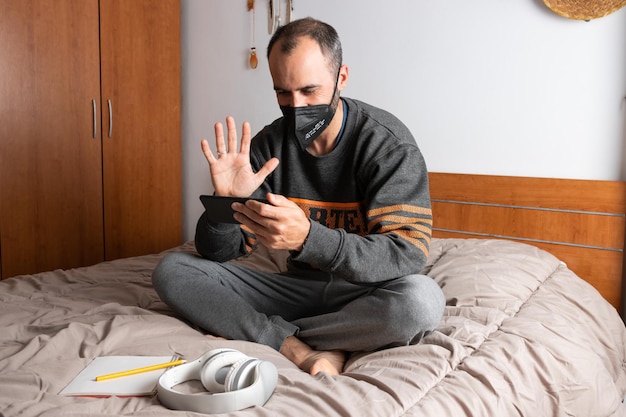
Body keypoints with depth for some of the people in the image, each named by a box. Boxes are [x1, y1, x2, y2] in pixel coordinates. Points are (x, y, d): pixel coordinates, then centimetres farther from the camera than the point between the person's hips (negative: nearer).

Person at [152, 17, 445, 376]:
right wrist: (226, 201, -25)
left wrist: (307, 239, -39)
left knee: (422, 300, -38)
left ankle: (256, 334, -18)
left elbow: (408, 254, -25)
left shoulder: (388, 144, -15)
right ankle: (301, 351, -22)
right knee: (172, 270, -8)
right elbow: (219, 252, -2)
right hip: (297, 286, 3)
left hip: (365, 292, -2)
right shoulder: (268, 145, -3)